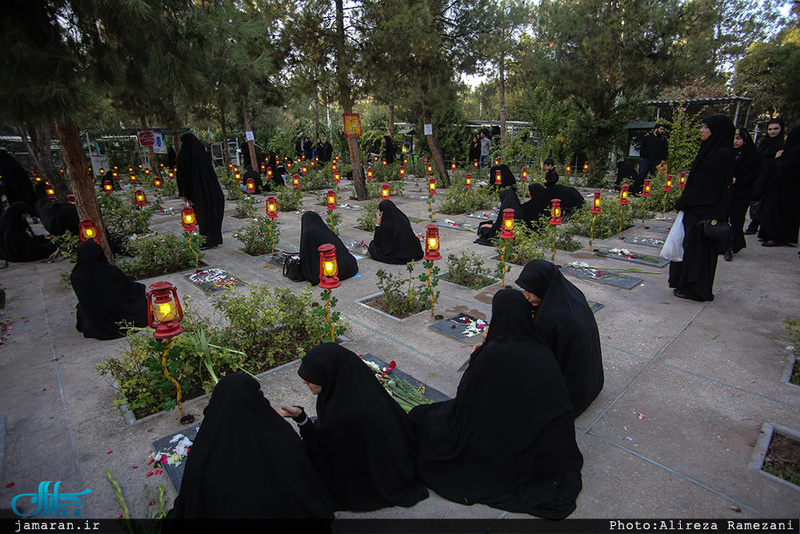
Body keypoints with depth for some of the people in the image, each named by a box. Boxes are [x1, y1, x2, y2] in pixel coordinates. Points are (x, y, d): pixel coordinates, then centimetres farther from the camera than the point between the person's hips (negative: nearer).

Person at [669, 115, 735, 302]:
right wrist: (683, 202, 12)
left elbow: (702, 185, -18)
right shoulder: (712, 150, 11)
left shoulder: (721, 155, -18)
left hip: (705, 212, -10)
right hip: (699, 208, 10)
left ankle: (697, 290, 10)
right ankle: (688, 285, 27)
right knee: (691, 247, 15)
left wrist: (681, 203, -9)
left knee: (698, 248, -1)